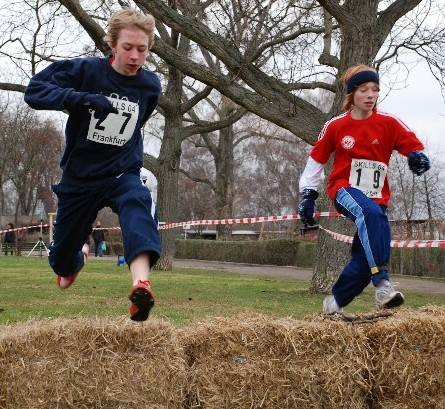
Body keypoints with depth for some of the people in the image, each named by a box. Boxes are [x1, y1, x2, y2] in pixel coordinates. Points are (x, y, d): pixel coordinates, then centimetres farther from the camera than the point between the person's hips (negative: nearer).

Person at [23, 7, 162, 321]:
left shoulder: (151, 86, -3)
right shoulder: (85, 70, -14)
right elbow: (34, 90, -24)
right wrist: (82, 97, -35)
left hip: (123, 174, 0)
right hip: (79, 177, 0)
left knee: (138, 203, -36)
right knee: (62, 258, 11)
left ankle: (141, 286, -59)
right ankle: (80, 255, 52)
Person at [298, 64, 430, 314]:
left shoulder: (389, 123, -1)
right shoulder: (335, 126, -1)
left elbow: (414, 146, -10)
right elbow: (316, 160, 10)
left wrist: (418, 157, -34)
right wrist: (308, 195, 9)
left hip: (377, 197, 3)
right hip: (345, 189, -3)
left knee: (364, 261, -1)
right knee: (371, 213, -37)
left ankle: (335, 303, 25)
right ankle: (382, 283, -45)